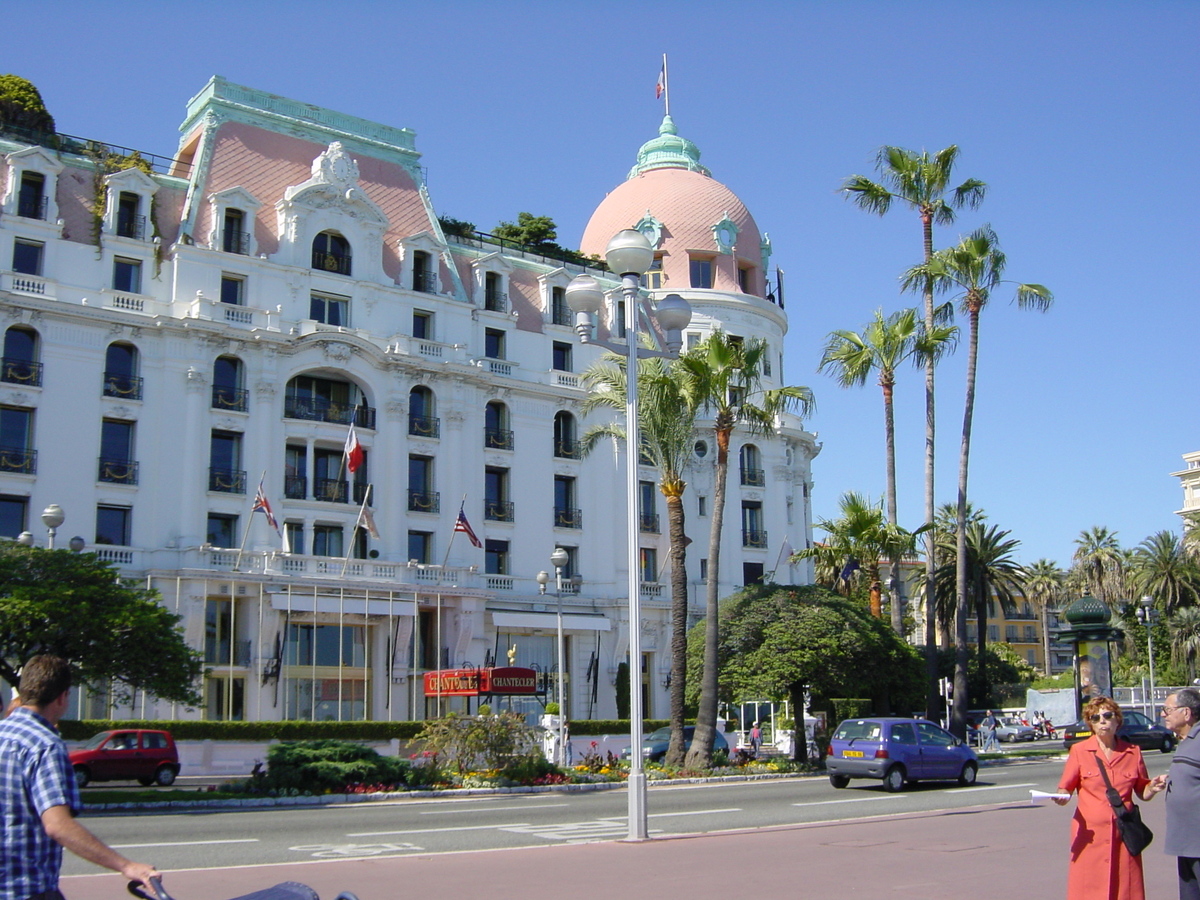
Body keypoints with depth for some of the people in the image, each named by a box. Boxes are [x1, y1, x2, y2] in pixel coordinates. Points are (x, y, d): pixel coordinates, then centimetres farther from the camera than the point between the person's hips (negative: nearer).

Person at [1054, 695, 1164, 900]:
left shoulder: (1133, 753, 7)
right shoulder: (1079, 751, 2)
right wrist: (1062, 798, -17)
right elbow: (1065, 789, 4)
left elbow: (1142, 792, 15)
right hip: (1090, 834, -2)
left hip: (1124, 834, 2)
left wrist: (1152, 789, -6)